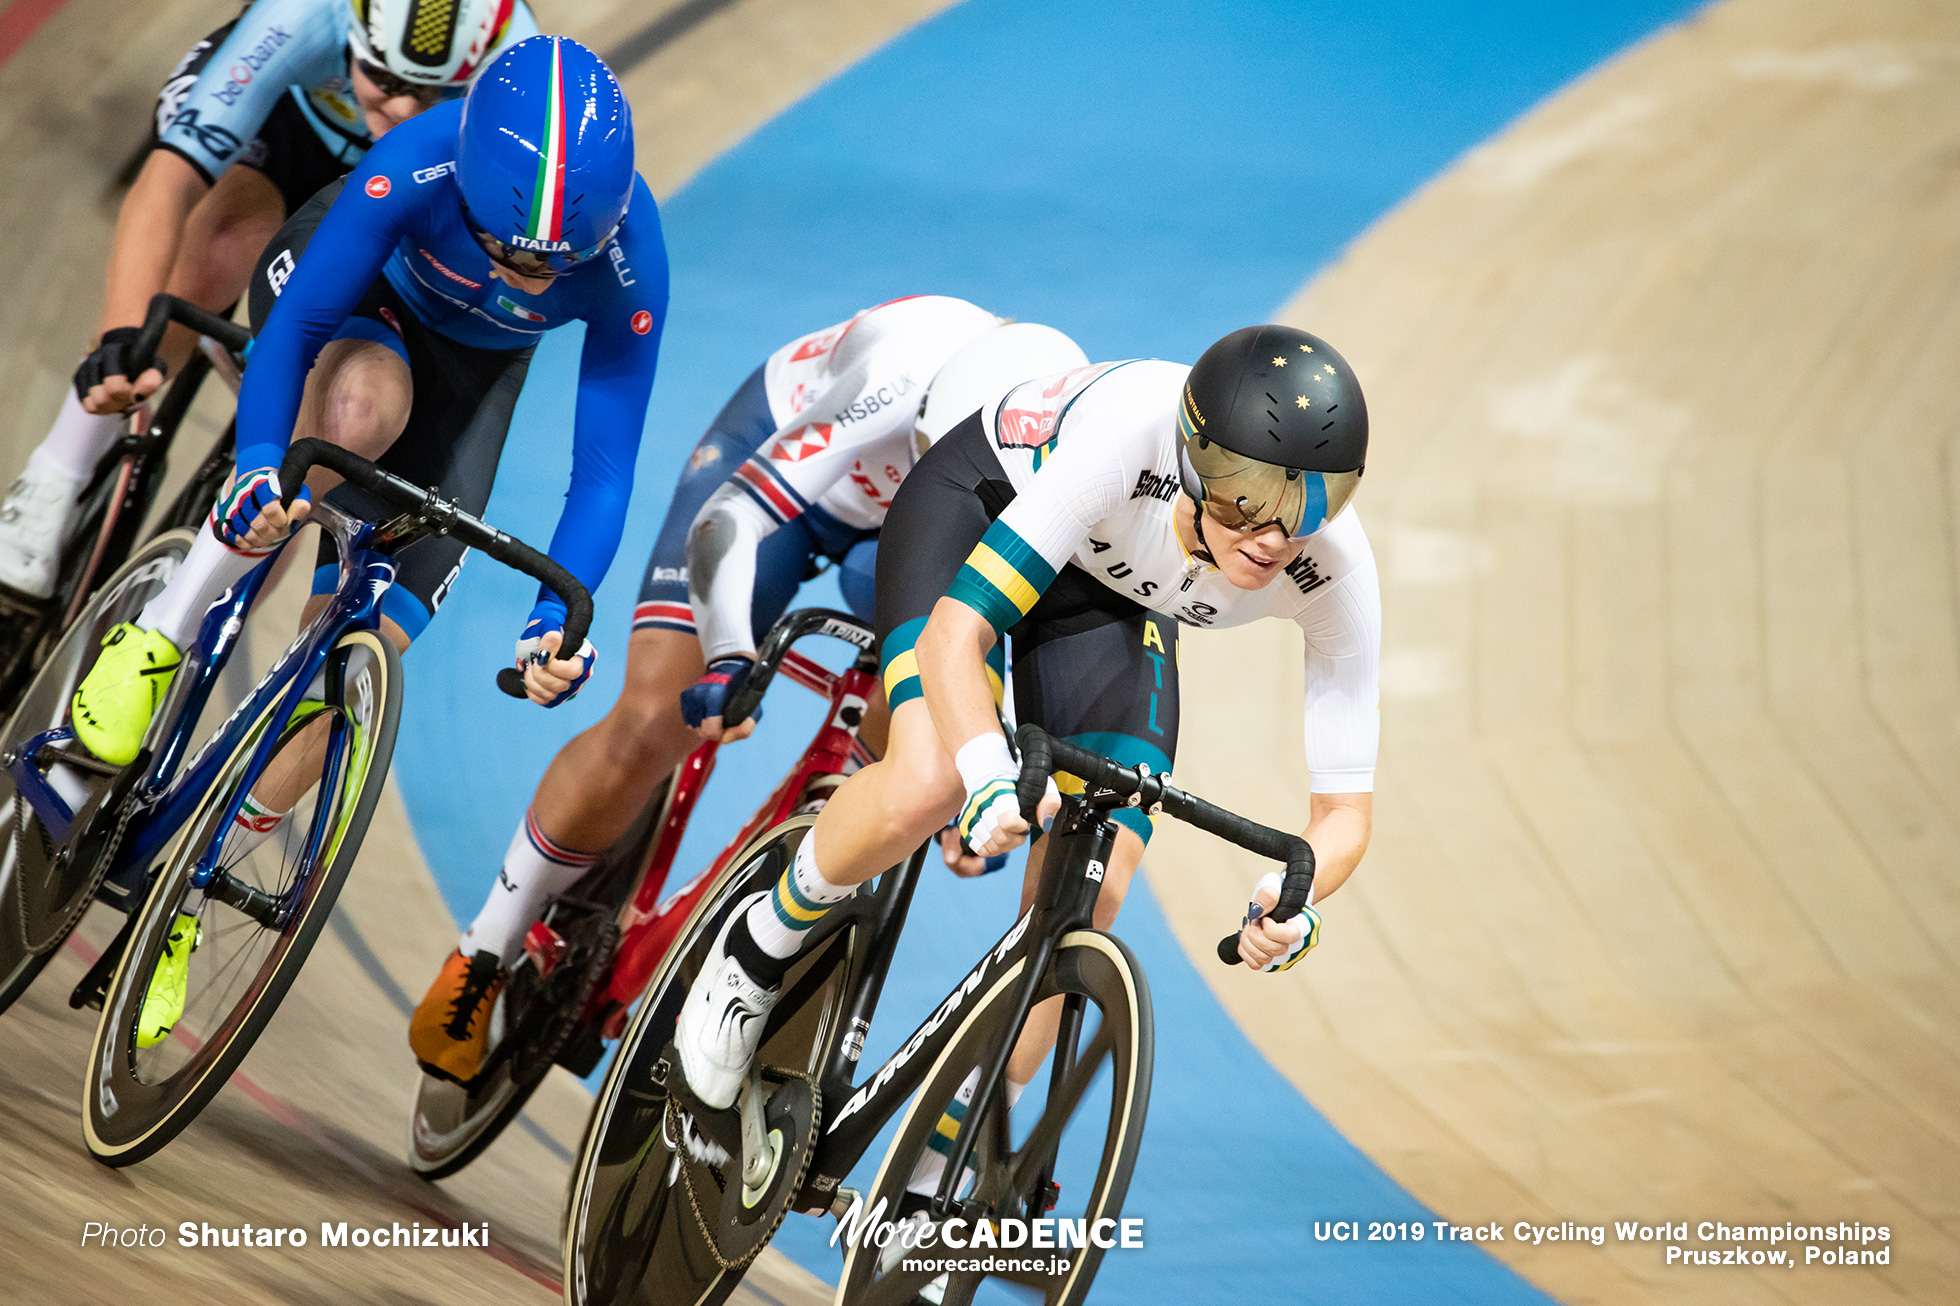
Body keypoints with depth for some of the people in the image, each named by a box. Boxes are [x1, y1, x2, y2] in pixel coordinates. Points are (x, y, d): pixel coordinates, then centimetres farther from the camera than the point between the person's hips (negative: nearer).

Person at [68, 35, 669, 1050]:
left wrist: (558, 618, -43)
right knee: (366, 405, -40)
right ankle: (160, 634, -21)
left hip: (472, 361, 2)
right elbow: (296, 325, -34)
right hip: (351, 292, -2)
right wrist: (258, 468, -49)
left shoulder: (630, 266, -35)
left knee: (370, 636, -11)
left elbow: (603, 469, -29)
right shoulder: (418, 168, -40)